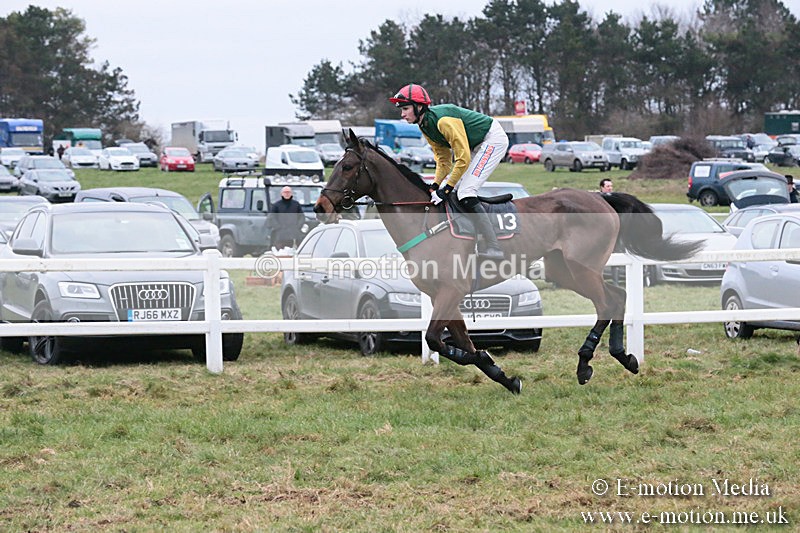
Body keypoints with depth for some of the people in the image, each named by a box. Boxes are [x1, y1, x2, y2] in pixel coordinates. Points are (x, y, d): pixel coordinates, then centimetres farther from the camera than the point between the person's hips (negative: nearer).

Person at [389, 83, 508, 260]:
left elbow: (463, 159, -27)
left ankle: (494, 249, -21)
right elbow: (443, 160, 7)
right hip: (476, 145, 10)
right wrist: (436, 186, -5)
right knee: (451, 190, 6)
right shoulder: (425, 125, 1)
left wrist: (446, 188, -23)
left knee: (465, 193, -18)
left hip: (493, 139, -10)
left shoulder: (443, 120, -29)